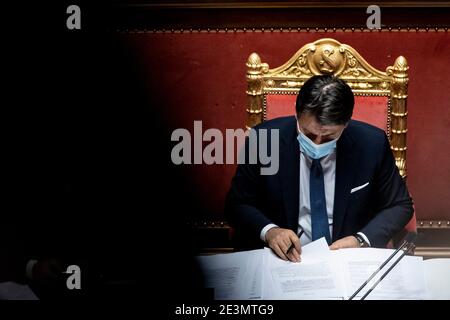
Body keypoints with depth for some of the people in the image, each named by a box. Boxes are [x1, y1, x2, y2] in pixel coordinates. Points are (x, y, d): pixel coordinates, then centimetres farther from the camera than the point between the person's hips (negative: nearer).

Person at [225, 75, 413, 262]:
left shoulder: (372, 144, -9)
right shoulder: (263, 140, -11)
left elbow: (399, 206, 3)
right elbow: (237, 204, -1)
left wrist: (362, 240, -14)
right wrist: (268, 231, -20)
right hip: (285, 256, -1)